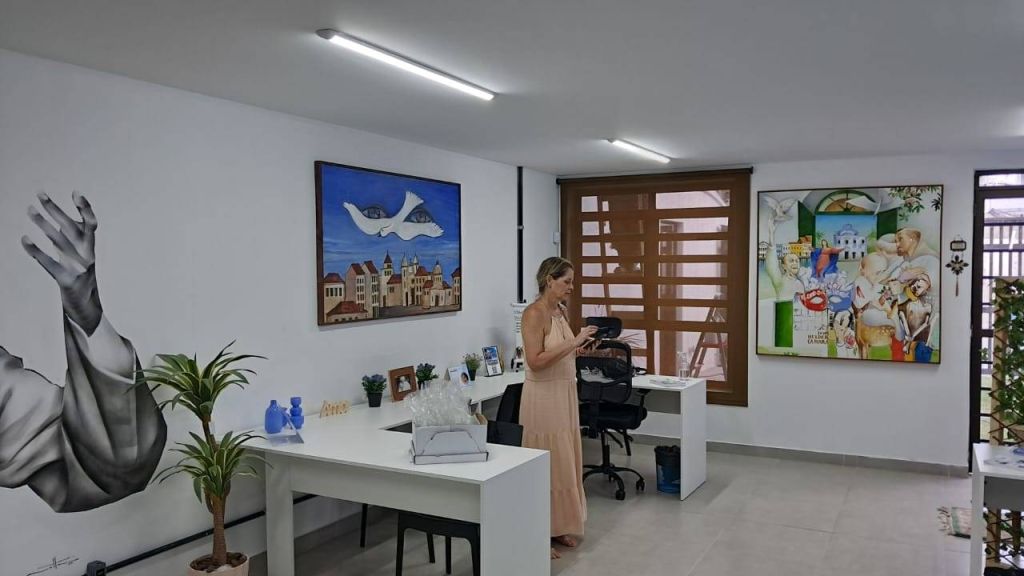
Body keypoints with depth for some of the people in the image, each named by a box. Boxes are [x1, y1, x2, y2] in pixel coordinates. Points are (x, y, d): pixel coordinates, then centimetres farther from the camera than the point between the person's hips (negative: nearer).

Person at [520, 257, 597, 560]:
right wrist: (573, 342, -24)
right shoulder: (534, 313, -17)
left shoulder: (560, 311, 10)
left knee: (565, 461, 15)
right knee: (546, 465, 0)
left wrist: (582, 345, 1)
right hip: (544, 396, -9)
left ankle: (558, 526, 28)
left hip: (565, 393, 9)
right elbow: (535, 361, -24)